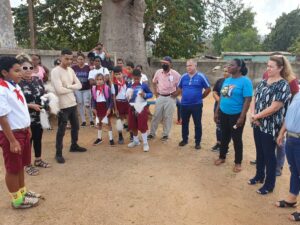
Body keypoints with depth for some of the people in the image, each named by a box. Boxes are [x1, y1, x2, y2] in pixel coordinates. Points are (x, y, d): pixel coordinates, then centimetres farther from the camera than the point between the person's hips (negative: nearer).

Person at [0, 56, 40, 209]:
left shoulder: (16, 86, 6)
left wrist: (27, 129, 18)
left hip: (22, 131, 8)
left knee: (21, 165, 21)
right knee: (12, 169, 8)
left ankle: (23, 192, 39)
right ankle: (17, 200, 24)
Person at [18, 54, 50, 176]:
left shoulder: (38, 80, 5)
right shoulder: (17, 83, -14)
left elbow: (44, 94, 13)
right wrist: (31, 105, -23)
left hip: (39, 116, 6)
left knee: (38, 138, 17)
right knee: (28, 140, 7)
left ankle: (38, 160, 36)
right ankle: (28, 165, 23)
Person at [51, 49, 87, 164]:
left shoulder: (71, 70, 8)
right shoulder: (55, 71, -15)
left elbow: (79, 85, 4)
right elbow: (59, 90, -23)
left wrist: (69, 86, -13)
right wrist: (72, 88, -8)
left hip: (73, 103, 8)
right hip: (62, 105, -8)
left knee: (75, 126, 20)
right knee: (61, 130, 1)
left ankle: (74, 146, 39)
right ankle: (58, 153, 14)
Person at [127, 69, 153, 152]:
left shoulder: (144, 85, -9)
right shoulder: (130, 85, 2)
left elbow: (151, 94, -3)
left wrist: (145, 95, -21)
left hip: (142, 107, -4)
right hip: (132, 107, 5)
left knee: (142, 126, -1)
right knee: (133, 126, 14)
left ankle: (145, 143, 12)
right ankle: (135, 141, 34)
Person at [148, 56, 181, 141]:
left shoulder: (175, 74, -11)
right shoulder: (158, 72, -1)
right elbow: (154, 83, 15)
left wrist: (175, 94, -7)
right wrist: (155, 93, 8)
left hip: (170, 98, -3)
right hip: (160, 97, 3)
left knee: (168, 117, 6)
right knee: (156, 116, 9)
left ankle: (165, 134, 20)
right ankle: (152, 133, 21)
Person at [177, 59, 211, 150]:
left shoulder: (201, 76, -7)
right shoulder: (183, 77, 3)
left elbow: (208, 89, 0)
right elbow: (179, 88, 18)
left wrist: (201, 97, 2)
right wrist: (184, 95, 10)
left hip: (197, 105, -3)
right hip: (184, 104, 4)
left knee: (197, 124, 6)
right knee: (184, 123, 14)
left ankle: (197, 142, 19)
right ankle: (184, 139, 31)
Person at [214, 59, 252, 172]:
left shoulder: (245, 81, -13)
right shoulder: (226, 80, 7)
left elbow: (248, 100, -16)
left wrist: (242, 117, -20)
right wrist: (217, 112, 11)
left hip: (236, 115, -6)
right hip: (224, 114, 6)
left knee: (236, 139, 8)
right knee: (224, 137, 18)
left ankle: (238, 162, 24)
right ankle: (222, 157, 36)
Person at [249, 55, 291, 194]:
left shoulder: (283, 86, -15)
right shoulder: (263, 82, 7)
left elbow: (273, 108, -20)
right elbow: (254, 100, 8)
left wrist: (256, 116, -10)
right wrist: (253, 115, -9)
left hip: (271, 127, -6)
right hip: (258, 125, 7)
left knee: (269, 155, 5)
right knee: (259, 152, 19)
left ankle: (269, 184, 21)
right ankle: (259, 176, 37)